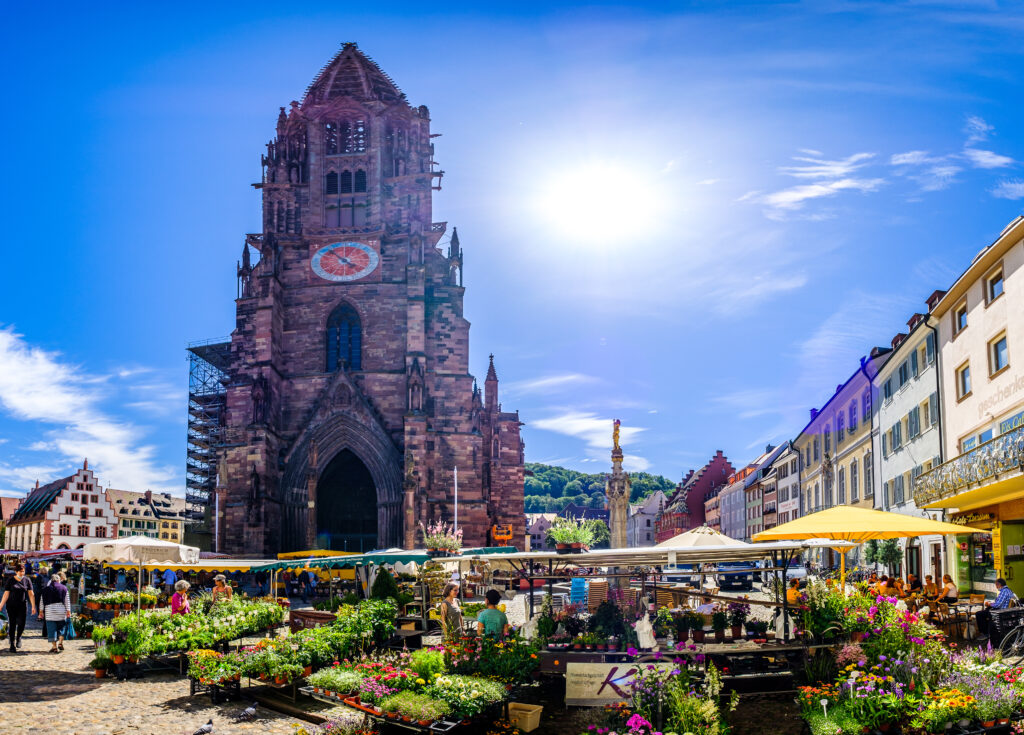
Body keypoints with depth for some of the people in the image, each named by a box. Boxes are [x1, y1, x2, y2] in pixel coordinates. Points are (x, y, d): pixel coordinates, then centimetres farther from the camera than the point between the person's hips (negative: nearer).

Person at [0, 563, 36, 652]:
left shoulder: (26, 580, 2)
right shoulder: (10, 580, -1)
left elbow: (31, 594, 3)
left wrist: (33, 606, -2)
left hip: (22, 606, 1)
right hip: (11, 606, -1)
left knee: (21, 623, -9)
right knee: (12, 624, 1)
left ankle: (18, 637, 22)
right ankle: (12, 644, 11)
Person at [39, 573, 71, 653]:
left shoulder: (46, 589, 7)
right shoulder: (63, 588, 5)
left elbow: (42, 601, 7)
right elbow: (67, 601, 4)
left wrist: (41, 611, 14)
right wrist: (68, 611, 7)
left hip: (50, 611, -1)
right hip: (61, 610, 1)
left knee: (52, 629, 1)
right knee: (61, 628, 17)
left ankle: (55, 647, -2)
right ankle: (60, 643, 8)